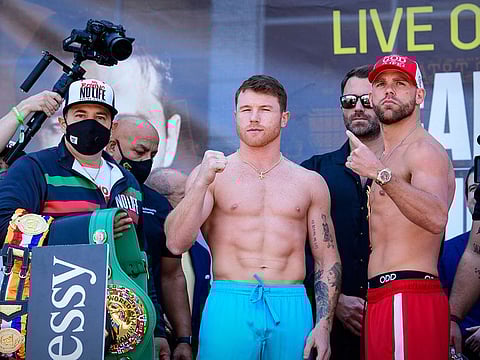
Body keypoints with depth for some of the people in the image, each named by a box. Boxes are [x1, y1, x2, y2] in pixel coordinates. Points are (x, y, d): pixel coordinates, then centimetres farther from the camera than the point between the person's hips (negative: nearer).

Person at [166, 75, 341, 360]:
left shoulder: (310, 183, 11)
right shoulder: (211, 174, 5)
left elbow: (328, 260, 11)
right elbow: (176, 244, -6)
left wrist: (324, 326, 1)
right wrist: (202, 182, -17)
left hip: (291, 309, 2)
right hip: (229, 307, -2)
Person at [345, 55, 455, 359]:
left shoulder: (423, 149, -7)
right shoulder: (388, 158, 24)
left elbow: (436, 218, -27)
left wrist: (380, 174, -36)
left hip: (408, 297, -10)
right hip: (381, 297, 10)